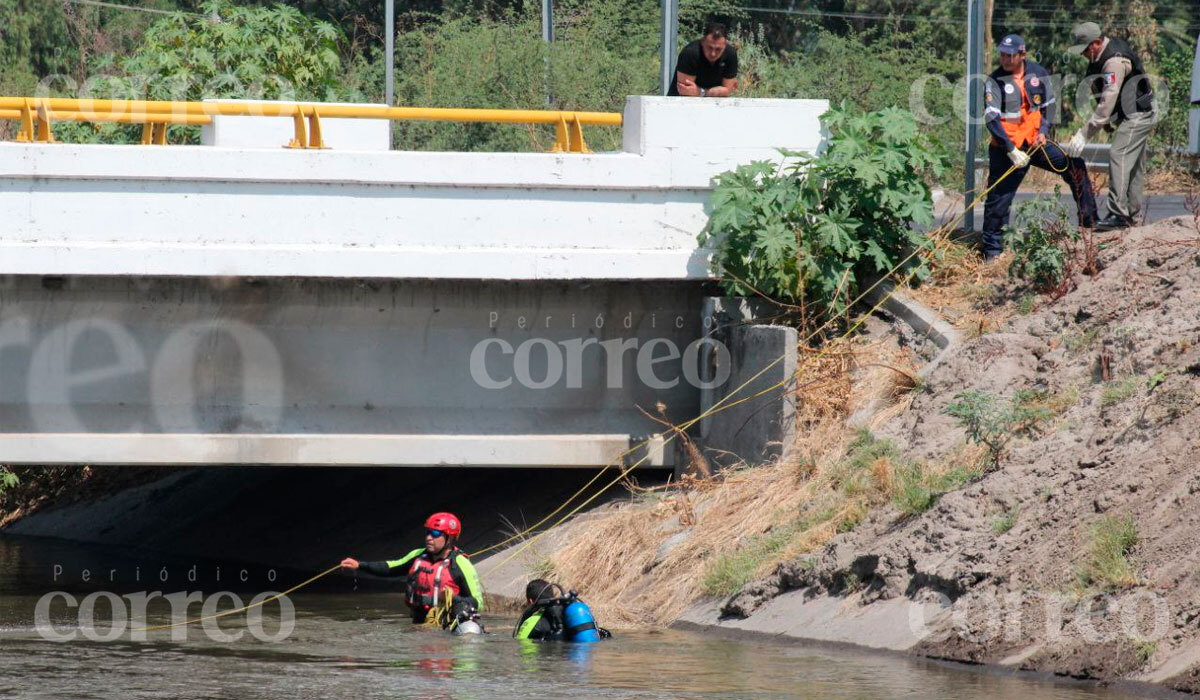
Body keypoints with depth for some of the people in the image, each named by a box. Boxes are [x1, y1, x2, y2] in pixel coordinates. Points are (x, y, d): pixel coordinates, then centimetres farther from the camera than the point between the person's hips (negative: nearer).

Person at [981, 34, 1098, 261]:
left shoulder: (1038, 74, 1)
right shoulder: (995, 81, -10)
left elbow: (1049, 106, 13)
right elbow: (992, 119, -17)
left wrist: (1043, 132, -5)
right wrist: (1011, 151, -25)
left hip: (1036, 142, 3)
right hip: (1006, 147, -3)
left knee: (1074, 166, -7)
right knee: (998, 199, -4)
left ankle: (1089, 223, 1)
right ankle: (992, 249, 9)